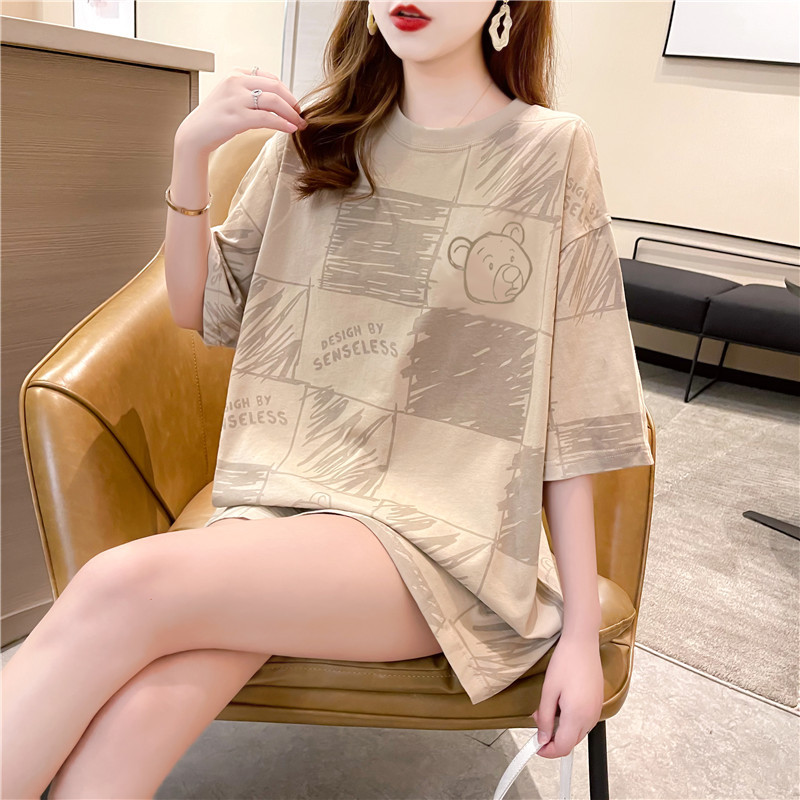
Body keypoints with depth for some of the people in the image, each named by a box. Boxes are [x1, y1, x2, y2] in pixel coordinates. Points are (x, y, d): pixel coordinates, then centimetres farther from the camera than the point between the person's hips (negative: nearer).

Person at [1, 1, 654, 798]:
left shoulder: (552, 150, -1)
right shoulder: (316, 136, 10)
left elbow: (570, 410, -3)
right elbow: (200, 310, 13)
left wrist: (583, 631, -4)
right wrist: (190, 152, -3)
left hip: (441, 531, -3)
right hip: (286, 494, 3)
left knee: (125, 587, -26)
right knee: (128, 724, -25)